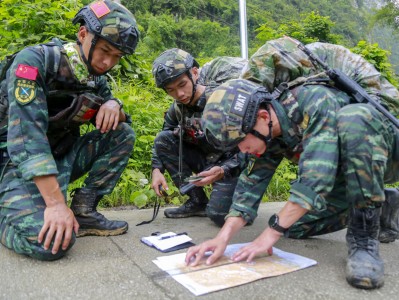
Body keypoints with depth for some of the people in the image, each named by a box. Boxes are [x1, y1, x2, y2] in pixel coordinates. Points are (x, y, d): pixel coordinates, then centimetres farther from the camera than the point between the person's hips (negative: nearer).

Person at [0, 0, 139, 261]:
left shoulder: (97, 79, 3)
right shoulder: (35, 61, -19)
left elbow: (120, 123, 10)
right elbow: (27, 137, -28)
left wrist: (114, 105, -15)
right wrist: (55, 202, -34)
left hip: (61, 156, 7)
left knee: (123, 134, -5)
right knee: (50, 243, -29)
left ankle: (83, 212, -4)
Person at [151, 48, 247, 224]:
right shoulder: (178, 107, -5)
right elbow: (165, 134, 10)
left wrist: (223, 171, -40)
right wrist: (157, 169, -5)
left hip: (231, 164, -6)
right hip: (206, 159, 6)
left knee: (218, 214, -27)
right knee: (163, 139, -10)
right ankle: (198, 202, -3)